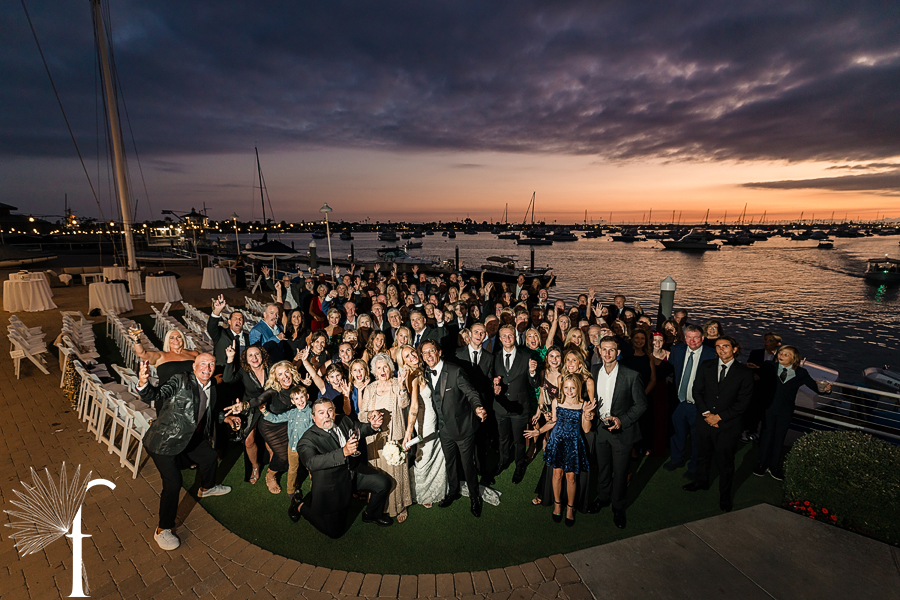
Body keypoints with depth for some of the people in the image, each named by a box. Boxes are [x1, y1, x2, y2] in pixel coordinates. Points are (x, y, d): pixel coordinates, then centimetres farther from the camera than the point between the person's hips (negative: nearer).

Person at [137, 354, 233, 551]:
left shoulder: (211, 388, 3)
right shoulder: (180, 381, -21)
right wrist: (143, 383, -55)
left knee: (210, 456, 22)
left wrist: (225, 418, 14)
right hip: (164, 441, -8)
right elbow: (154, 395, -36)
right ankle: (163, 530, 7)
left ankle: (206, 488, 54)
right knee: (173, 483, -14)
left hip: (190, 437, 8)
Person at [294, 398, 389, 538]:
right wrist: (343, 452, -50)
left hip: (354, 473, 6)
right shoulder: (308, 439, -20)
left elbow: (361, 428, 14)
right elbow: (311, 462, -38)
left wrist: (373, 425, -12)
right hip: (331, 487, -5)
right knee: (335, 531, 1)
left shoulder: (344, 421, -1)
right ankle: (300, 505, 22)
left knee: (384, 482, -5)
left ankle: (371, 514, 23)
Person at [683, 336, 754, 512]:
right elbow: (697, 391, 4)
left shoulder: (744, 372, -6)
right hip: (705, 421, 3)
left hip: (728, 425, -3)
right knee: (703, 454, 19)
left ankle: (725, 496, 27)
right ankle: (702, 481, 43)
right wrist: (706, 413, -9)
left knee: (725, 463, 7)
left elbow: (743, 402, -8)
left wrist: (719, 417, -12)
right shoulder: (706, 367, 3)